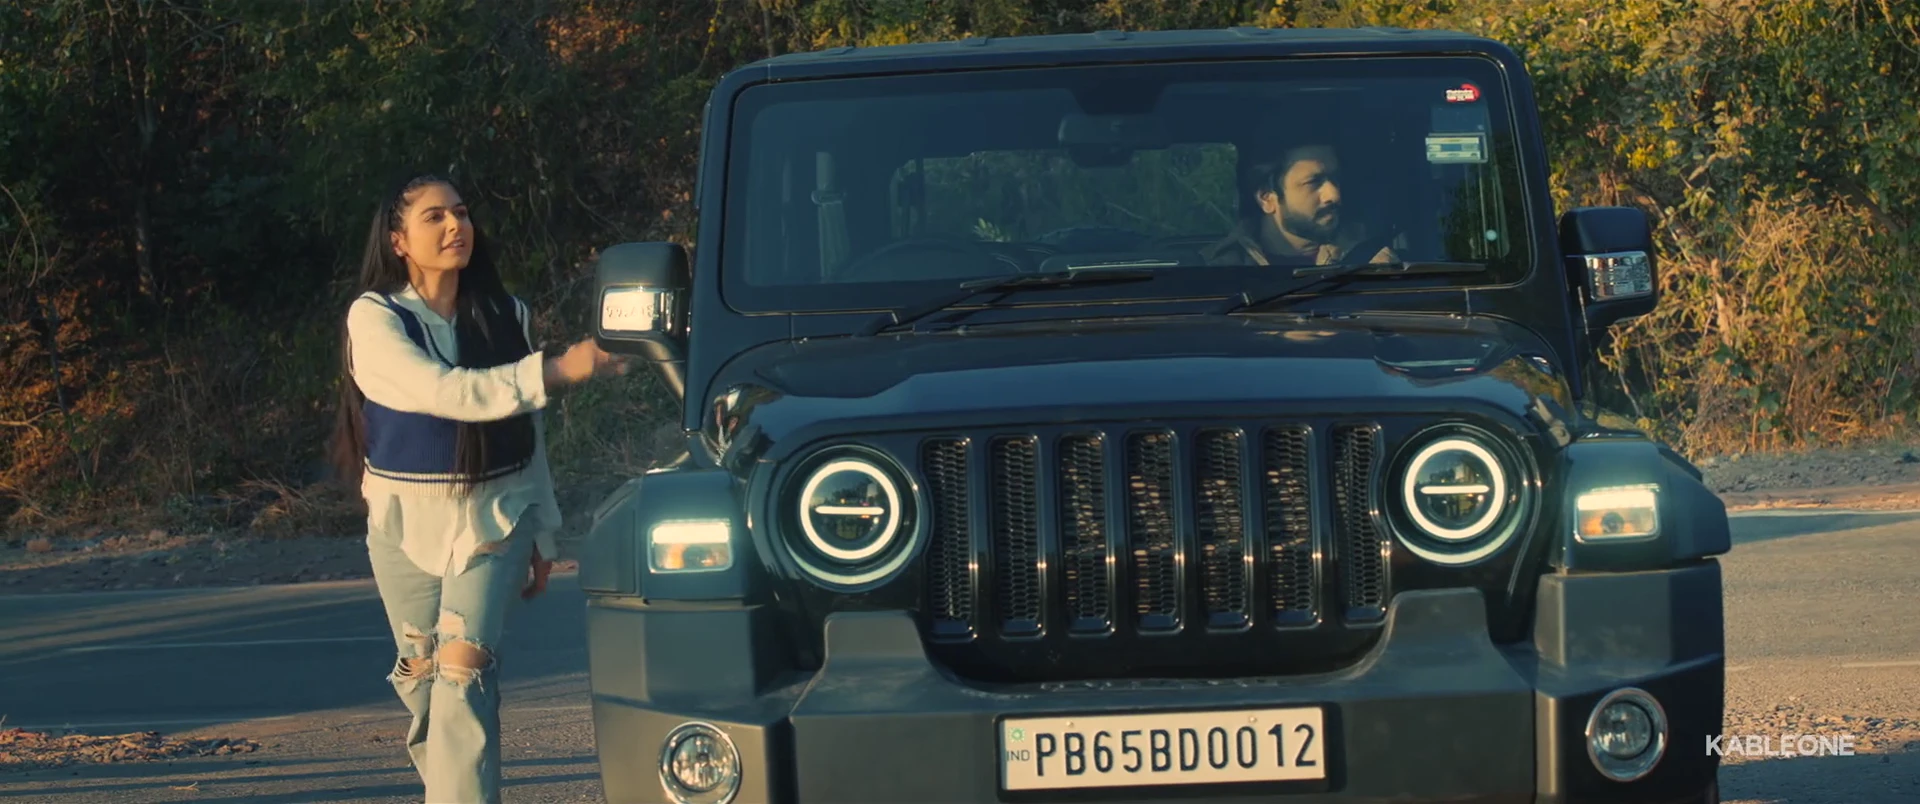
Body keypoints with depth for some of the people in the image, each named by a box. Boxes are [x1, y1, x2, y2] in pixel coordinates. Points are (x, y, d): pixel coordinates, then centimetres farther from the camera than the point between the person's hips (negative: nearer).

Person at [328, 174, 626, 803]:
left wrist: (543, 535, 12)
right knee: (421, 675, 7)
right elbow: (444, 392, -24)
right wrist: (557, 369, -30)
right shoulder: (375, 318, -8)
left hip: (494, 517, 1)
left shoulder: (505, 316, 4)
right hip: (407, 520, -1)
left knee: (464, 670, -13)